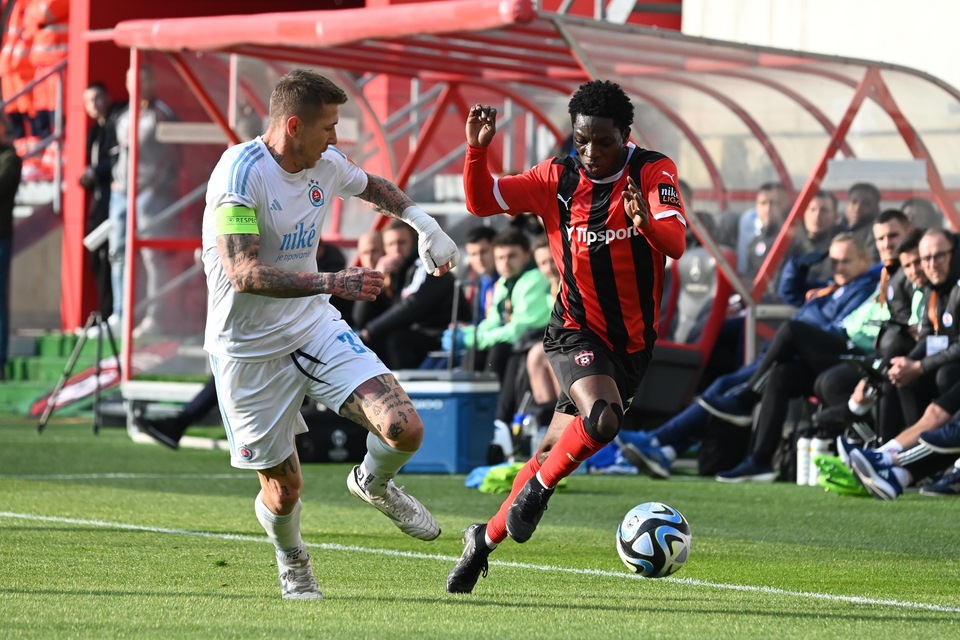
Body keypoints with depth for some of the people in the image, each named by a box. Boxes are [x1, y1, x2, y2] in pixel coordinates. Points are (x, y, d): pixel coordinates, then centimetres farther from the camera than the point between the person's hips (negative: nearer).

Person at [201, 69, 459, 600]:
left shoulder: (327, 165, -1)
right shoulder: (241, 172, -23)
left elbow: (373, 186, 25)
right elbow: (246, 275, -31)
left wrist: (425, 225, 14)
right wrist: (332, 283, -36)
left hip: (313, 324, 5)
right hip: (249, 350, -5)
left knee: (405, 430, -15)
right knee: (283, 489, 3)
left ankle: (372, 483, 22)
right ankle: (292, 562, 39)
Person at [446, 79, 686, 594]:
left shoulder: (654, 172, -8)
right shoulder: (558, 178, -4)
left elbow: (676, 243, -22)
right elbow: (481, 202, -3)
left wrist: (647, 222, -44)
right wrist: (477, 151, -20)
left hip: (633, 341, 2)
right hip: (577, 331, -2)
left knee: (555, 450, 8)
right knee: (603, 417, -30)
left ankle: (487, 537, 25)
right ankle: (537, 490, -6)